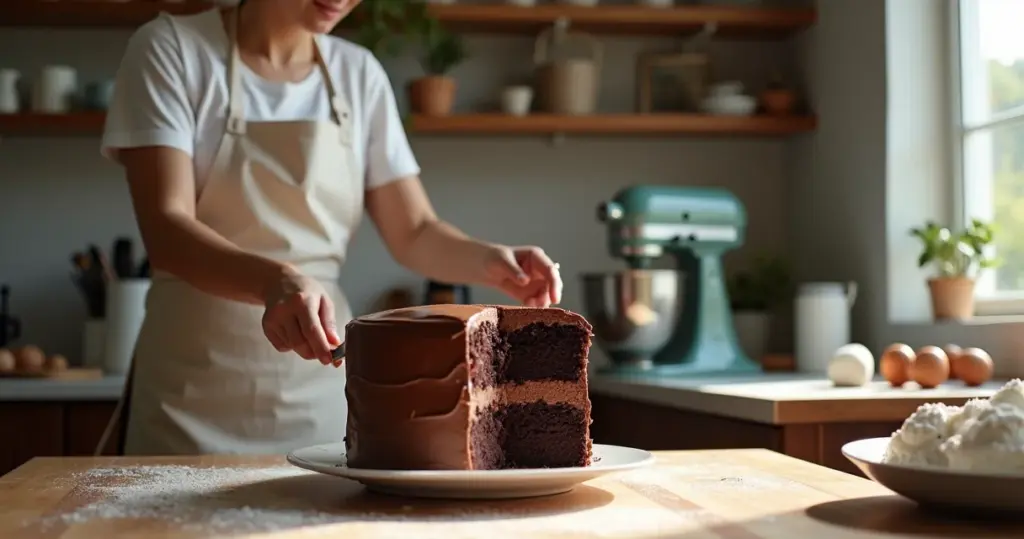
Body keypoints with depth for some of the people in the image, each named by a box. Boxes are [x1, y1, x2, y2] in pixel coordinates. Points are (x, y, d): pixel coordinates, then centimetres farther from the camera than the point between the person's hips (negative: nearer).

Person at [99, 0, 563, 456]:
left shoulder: (359, 73, 6)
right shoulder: (171, 49, -6)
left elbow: (414, 233, 6)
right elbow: (166, 231, -17)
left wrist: (489, 260, -15)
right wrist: (274, 280, -36)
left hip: (323, 392, 3)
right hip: (194, 395, -3)